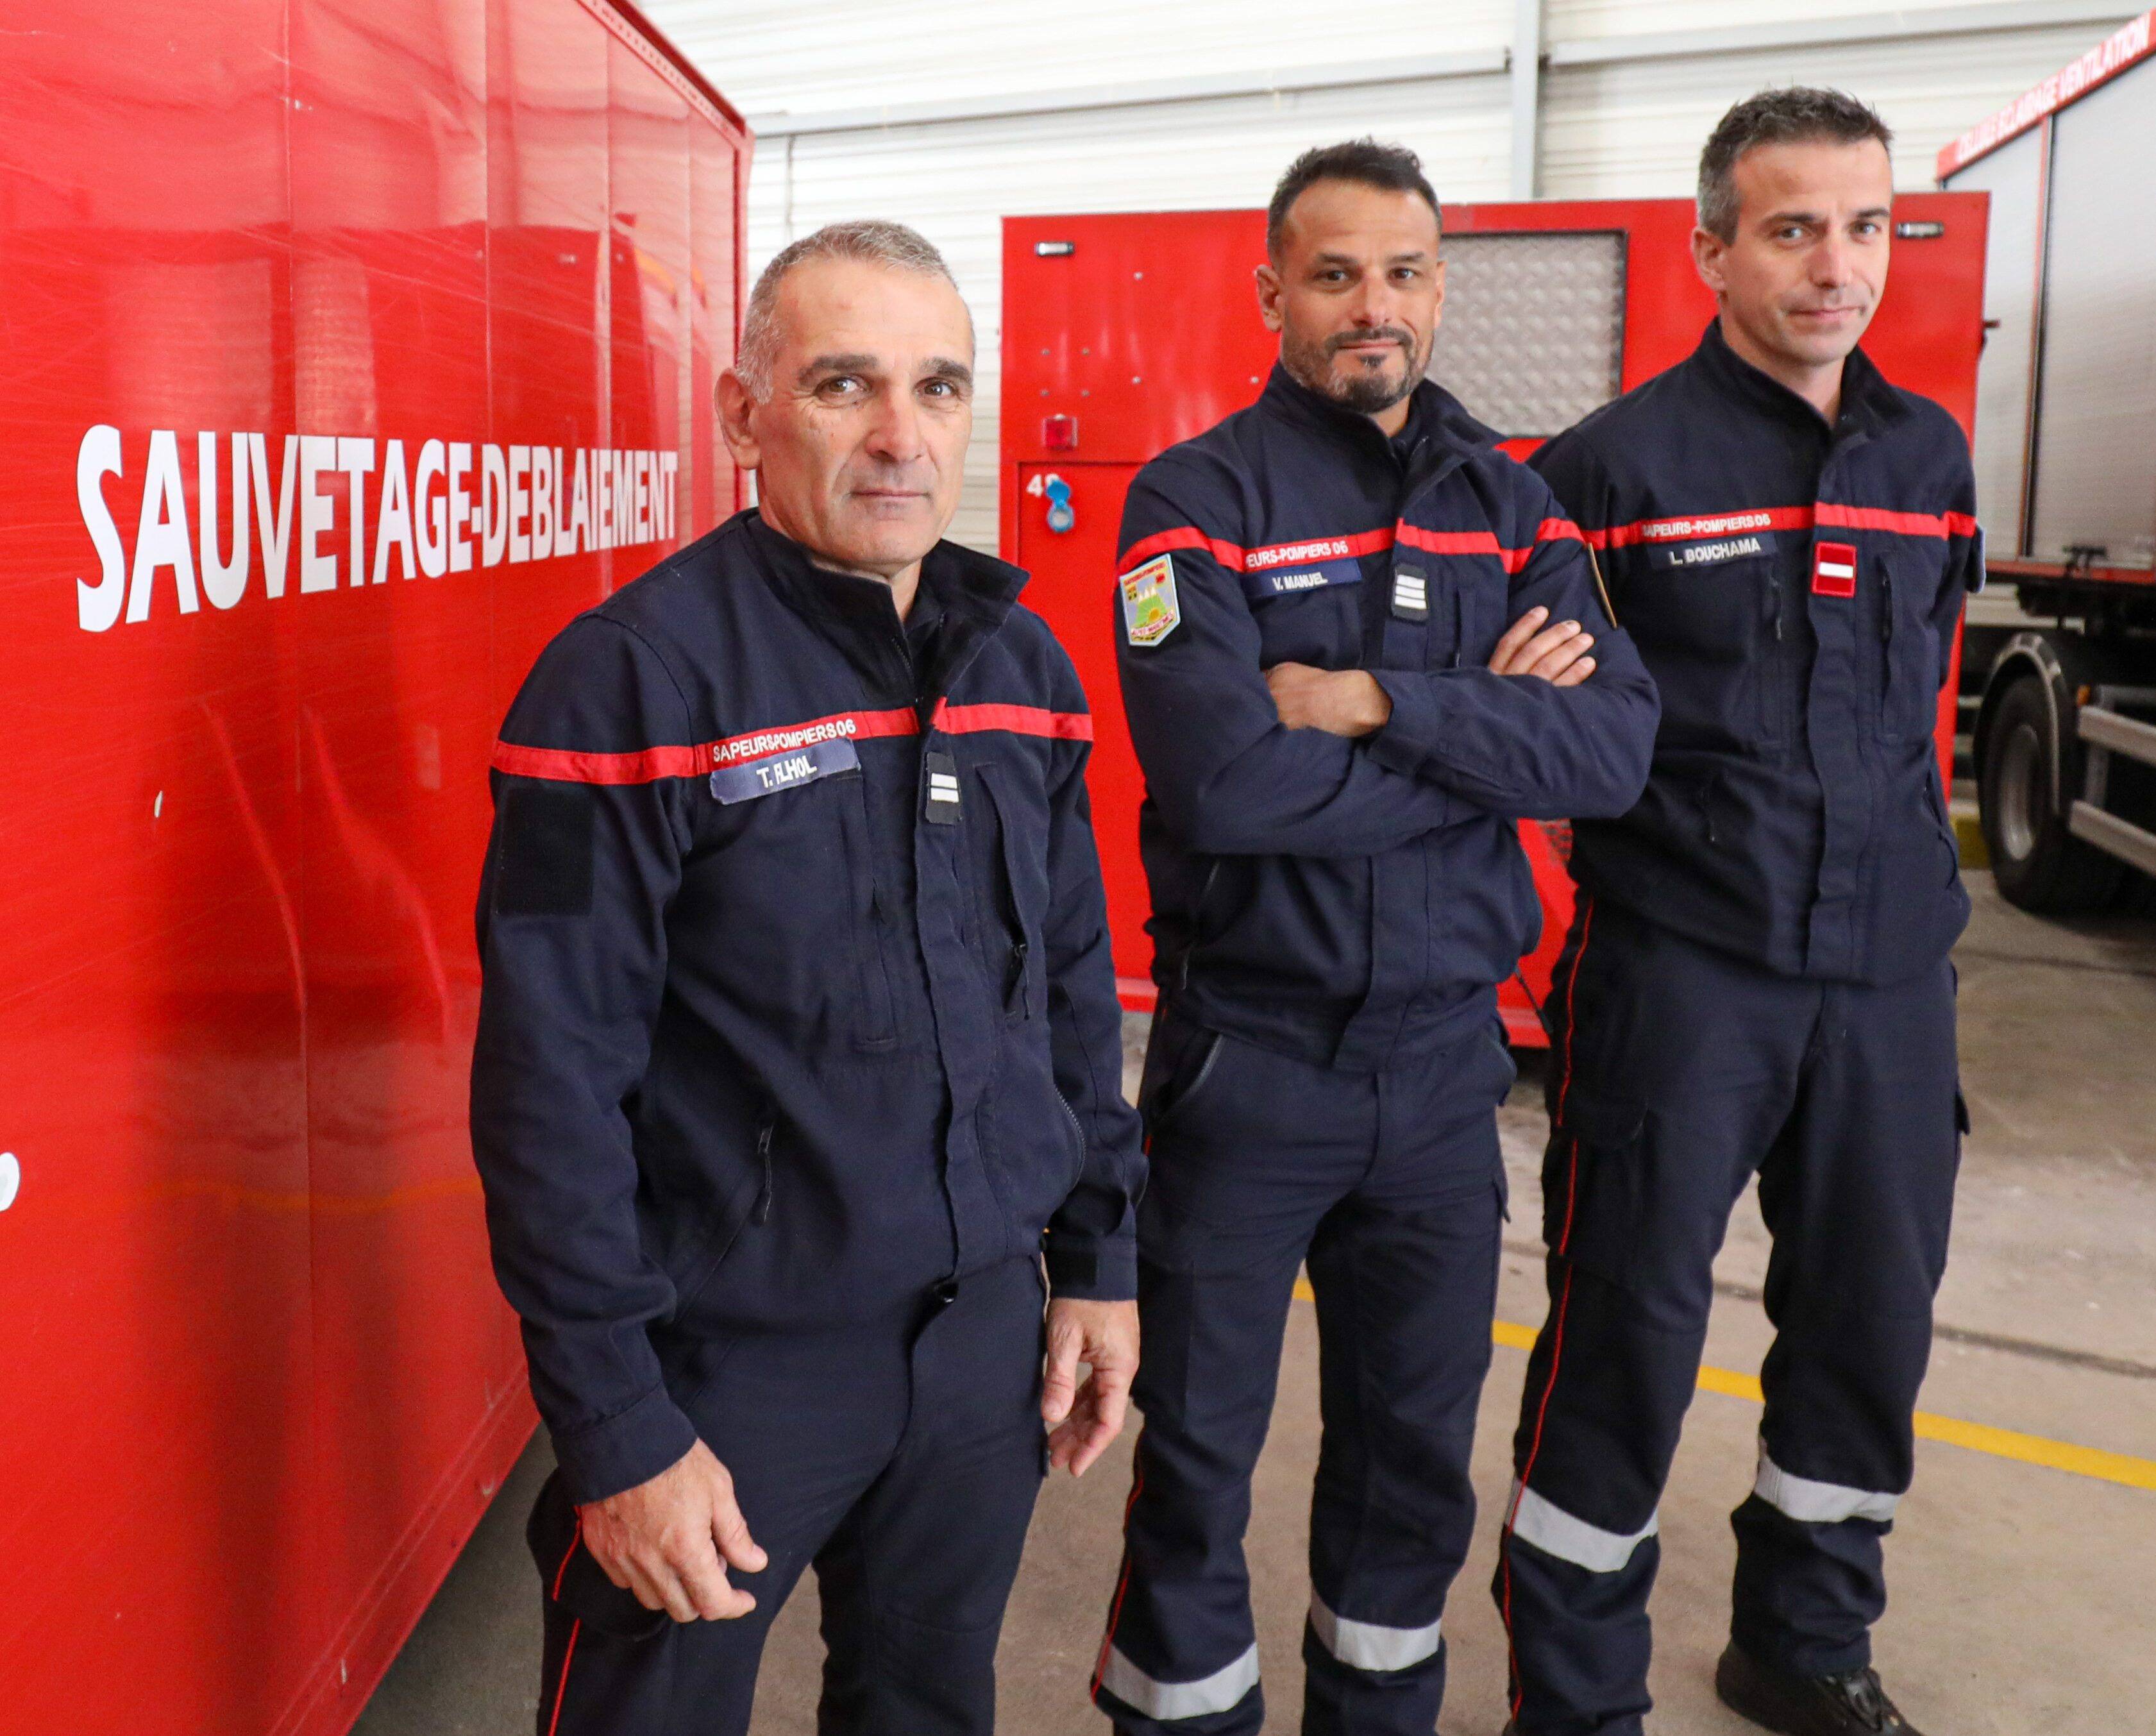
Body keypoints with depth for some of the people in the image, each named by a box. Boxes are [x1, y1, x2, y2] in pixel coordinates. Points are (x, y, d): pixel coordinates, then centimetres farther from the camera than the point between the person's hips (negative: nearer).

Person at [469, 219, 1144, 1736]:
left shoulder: (1025, 662, 4)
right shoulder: (634, 676, -15)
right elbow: (551, 1084, -16)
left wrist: (1099, 1259, 11)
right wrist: (616, 1427, -15)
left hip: (986, 1336, 6)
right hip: (727, 1362, -5)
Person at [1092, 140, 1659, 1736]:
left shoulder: (1510, 506, 4)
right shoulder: (1199, 500, -9)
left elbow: (1615, 749, -11)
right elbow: (1223, 780, -24)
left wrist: (1382, 704, -21)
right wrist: (1486, 733, -14)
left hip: (1446, 1060, 4)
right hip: (1247, 1054, -4)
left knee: (1417, 1445, 19)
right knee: (1197, 1447, 10)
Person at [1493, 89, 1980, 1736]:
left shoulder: (1932, 455, 9)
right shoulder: (1619, 464, -8)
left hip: (1891, 970, 6)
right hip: (1681, 966, -5)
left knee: (1874, 1323, 15)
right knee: (1629, 1333, 2)